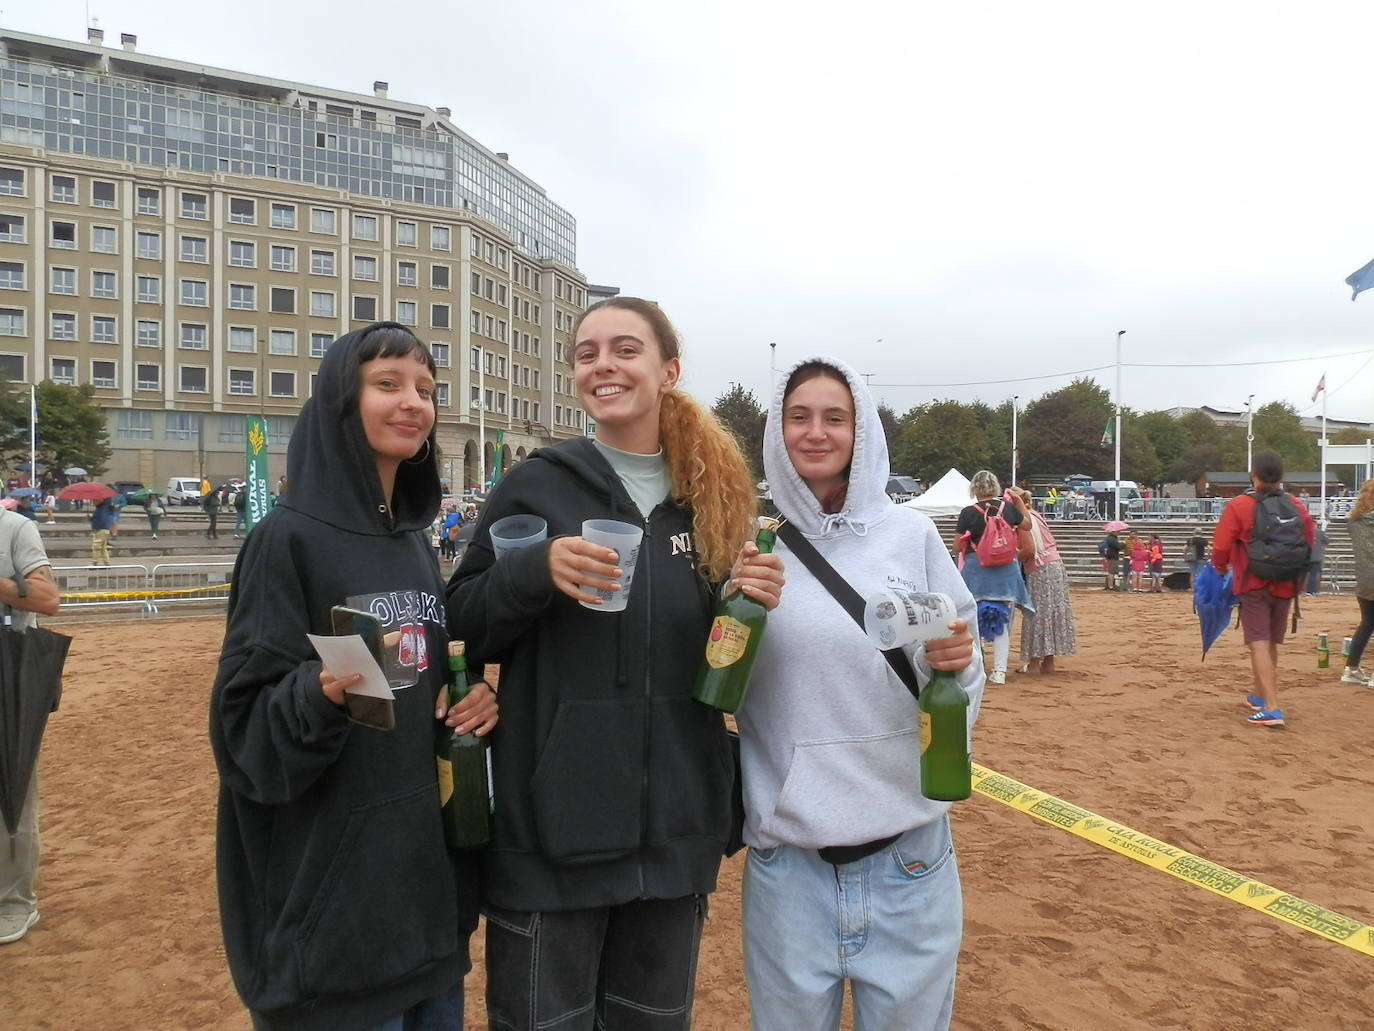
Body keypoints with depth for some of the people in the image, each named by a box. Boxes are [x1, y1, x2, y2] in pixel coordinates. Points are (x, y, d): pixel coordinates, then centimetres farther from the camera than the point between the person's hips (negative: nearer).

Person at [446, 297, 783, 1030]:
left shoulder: (716, 497, 5)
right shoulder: (536, 485, -4)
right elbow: (462, 627, -4)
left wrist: (749, 605, -9)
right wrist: (537, 569, -21)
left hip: (674, 825, 3)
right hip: (553, 826, -3)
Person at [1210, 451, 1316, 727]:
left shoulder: (1239, 505, -11)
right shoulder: (1296, 507, 2)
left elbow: (1221, 546, -9)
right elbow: (1309, 544, 8)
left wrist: (1220, 568, 11)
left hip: (1253, 586, -5)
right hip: (1285, 587, 5)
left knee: (1259, 645, -7)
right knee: (1272, 644, 18)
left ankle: (1272, 709, -17)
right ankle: (1259, 695, 35)